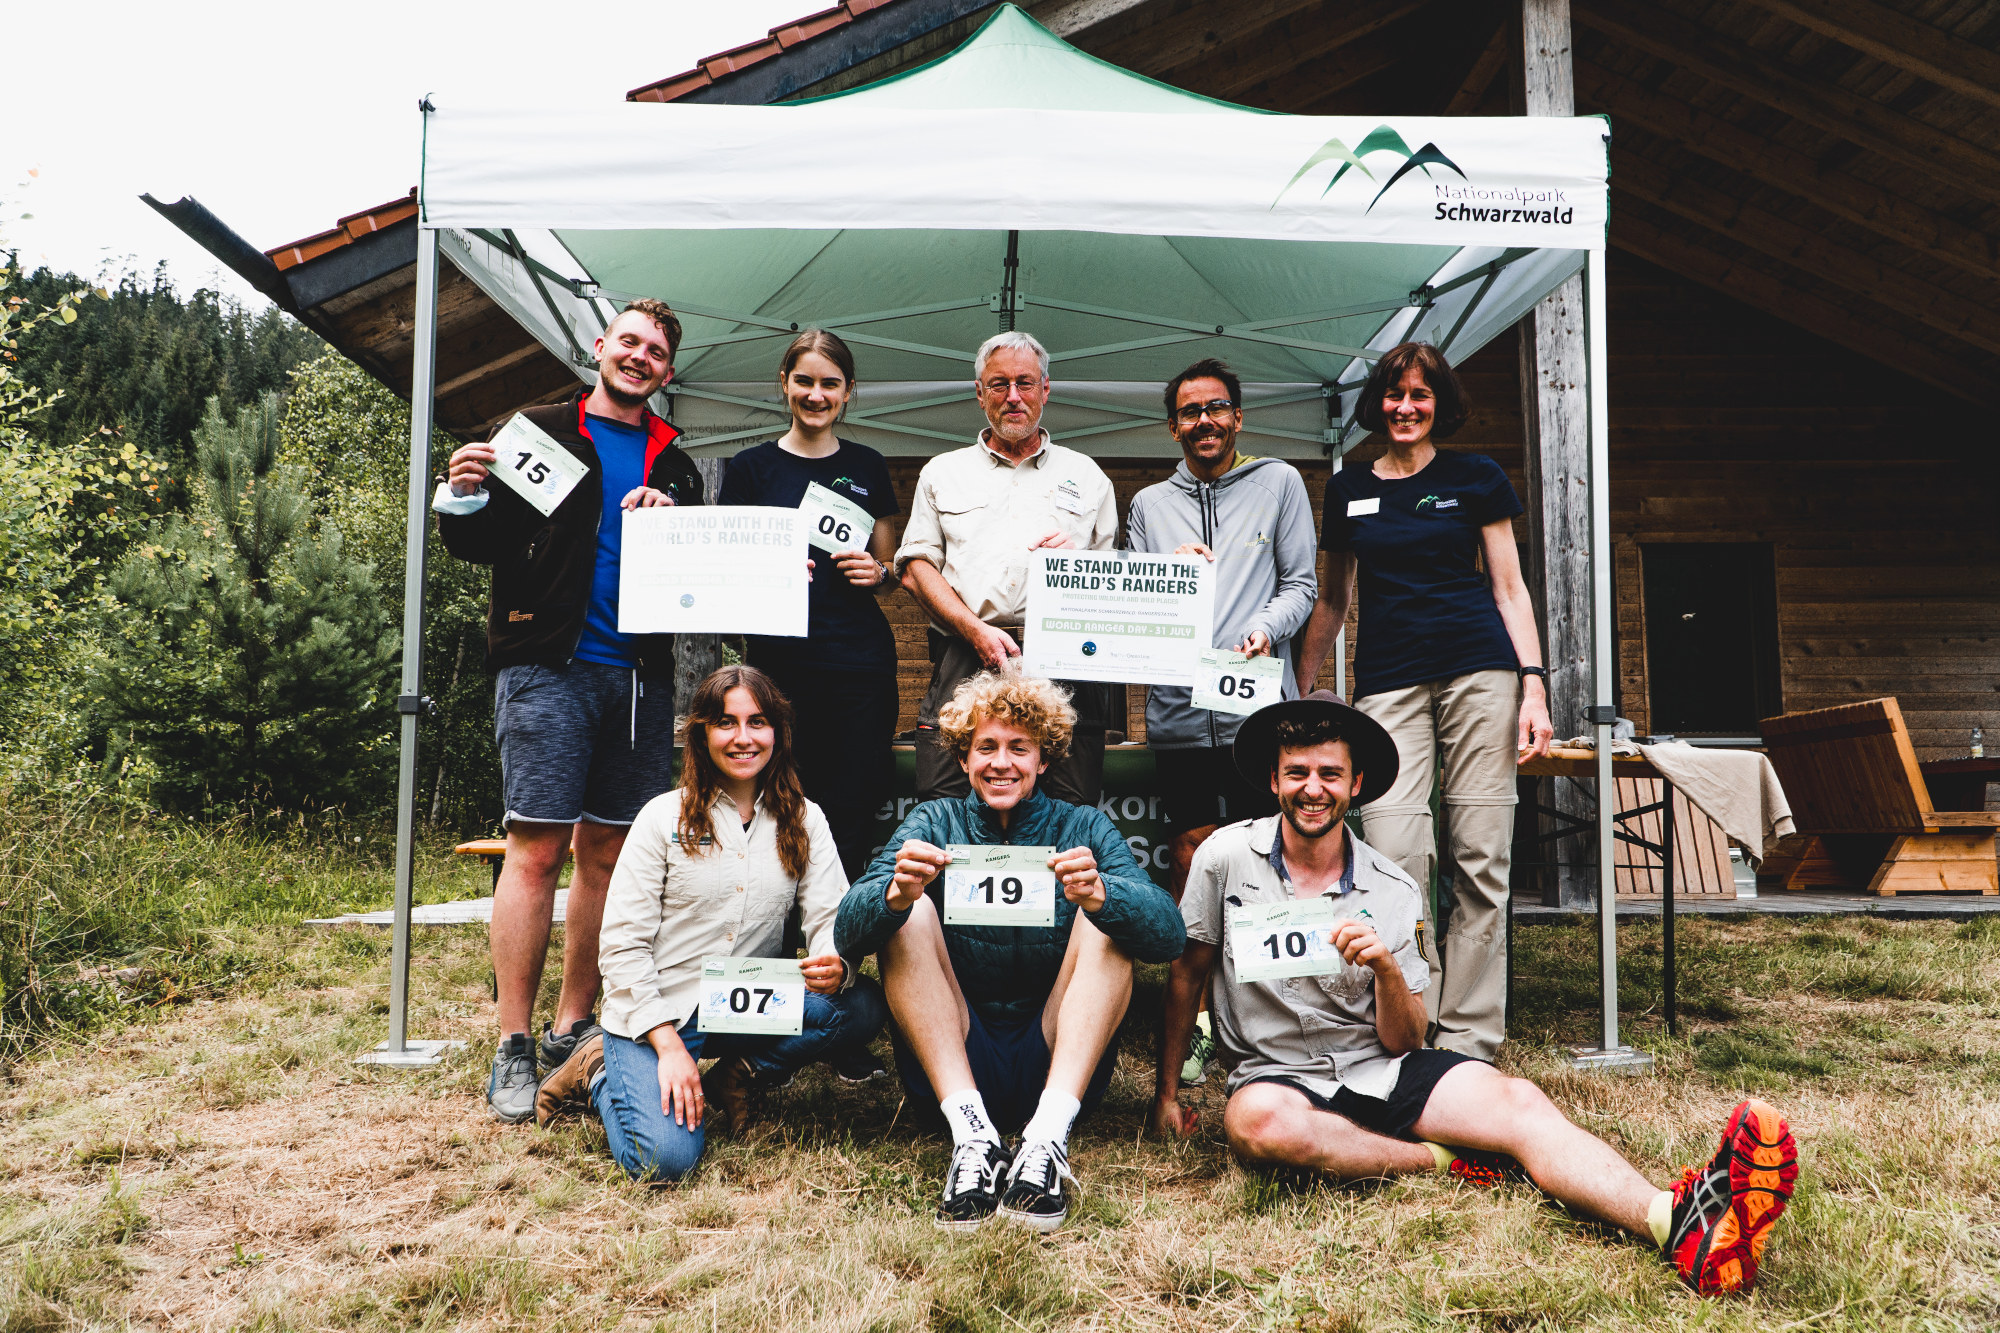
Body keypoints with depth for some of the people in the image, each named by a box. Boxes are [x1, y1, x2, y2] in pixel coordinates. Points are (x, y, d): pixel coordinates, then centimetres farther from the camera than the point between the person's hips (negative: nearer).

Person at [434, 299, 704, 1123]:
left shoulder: (673, 464, 19)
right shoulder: (541, 433, 8)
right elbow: (484, 544, 3)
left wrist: (674, 523, -6)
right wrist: (462, 501, -17)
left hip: (639, 673, 4)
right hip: (549, 665, -4)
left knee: (609, 852, 5)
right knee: (537, 847, -8)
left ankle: (573, 1027, 15)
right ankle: (512, 1047, -1)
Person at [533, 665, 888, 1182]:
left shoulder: (804, 821, 5)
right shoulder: (665, 817, -3)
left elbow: (832, 919, -2)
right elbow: (621, 945, -7)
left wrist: (835, 966, -28)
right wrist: (670, 1046, -17)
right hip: (656, 1010, -3)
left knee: (862, 1008, -24)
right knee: (665, 1158, -25)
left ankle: (735, 1077, -1)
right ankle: (601, 1070, 6)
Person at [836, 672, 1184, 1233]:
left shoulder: (1085, 828, 4)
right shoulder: (935, 822, 4)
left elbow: (1168, 935, -13)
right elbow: (846, 935, -11)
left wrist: (1100, 895, -35)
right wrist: (895, 893, -34)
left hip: (1061, 1064, 0)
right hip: (950, 1064, 0)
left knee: (1114, 911, -16)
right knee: (907, 913, -16)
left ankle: (1049, 1133, -31)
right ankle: (970, 1132, -29)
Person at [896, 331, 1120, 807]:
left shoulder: (1087, 476, 21)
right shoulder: (943, 473, 19)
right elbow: (916, 568, 8)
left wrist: (1078, 559, -4)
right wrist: (976, 631, -7)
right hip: (967, 662, 0)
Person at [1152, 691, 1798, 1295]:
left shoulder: (1393, 892, -1)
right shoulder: (1226, 857, -5)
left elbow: (1404, 1042, 1)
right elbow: (1186, 974, 7)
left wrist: (1387, 968, -21)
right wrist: (1167, 1093, 7)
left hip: (1380, 1069, 2)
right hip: (1279, 1075, -2)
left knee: (1519, 1101, -26)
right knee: (1259, 1121, -39)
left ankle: (1677, 1222, -51)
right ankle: (1447, 1160, -21)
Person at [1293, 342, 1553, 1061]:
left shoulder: (1475, 477, 10)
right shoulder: (1347, 489, 16)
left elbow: (1509, 588, 8)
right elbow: (1333, 598, 22)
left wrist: (1534, 684, -2)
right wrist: (1297, 690, 19)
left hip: (1480, 673, -1)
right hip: (1387, 681, 1)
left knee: (1481, 861, -3)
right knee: (1393, 860, -12)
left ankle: (1468, 1037, 6)